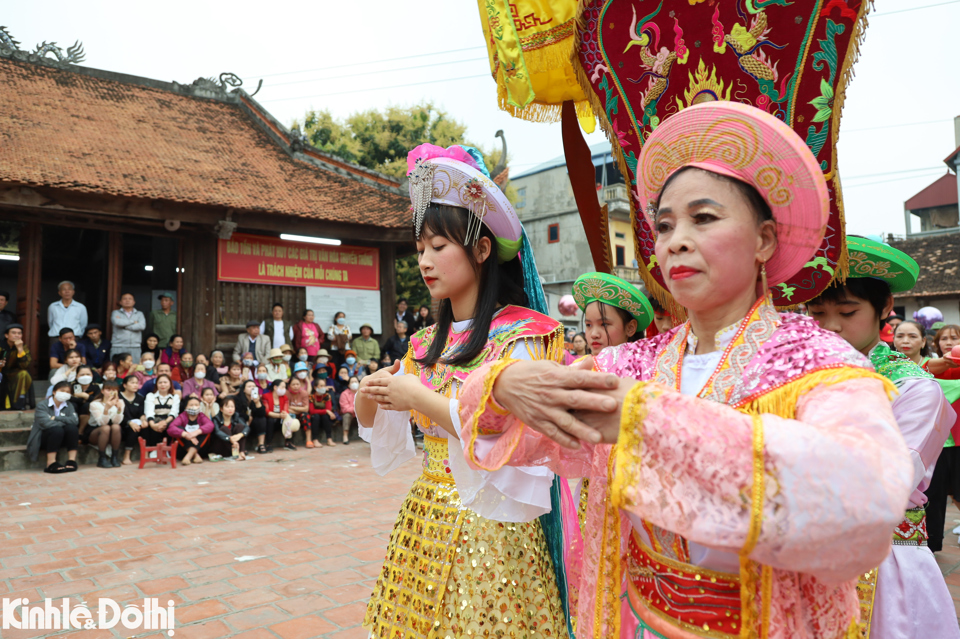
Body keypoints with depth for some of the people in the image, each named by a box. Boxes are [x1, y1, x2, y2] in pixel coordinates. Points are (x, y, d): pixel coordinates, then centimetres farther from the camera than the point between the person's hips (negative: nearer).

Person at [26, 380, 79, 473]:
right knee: (57, 429, -34)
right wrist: (64, 422, -14)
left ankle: (72, 461, -27)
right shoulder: (42, 405, -5)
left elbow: (74, 420, -11)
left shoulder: (69, 406, 9)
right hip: (43, 437, -4)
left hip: (62, 438, 4)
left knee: (72, 427, -26)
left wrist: (56, 418, -18)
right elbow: (46, 423, -23)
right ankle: (51, 464, -34)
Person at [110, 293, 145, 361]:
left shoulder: (139, 314, 14)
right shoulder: (116, 313, 12)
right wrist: (133, 321, -1)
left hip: (135, 348, 1)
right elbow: (117, 322, -10)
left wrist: (124, 326, -3)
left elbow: (142, 326, -5)